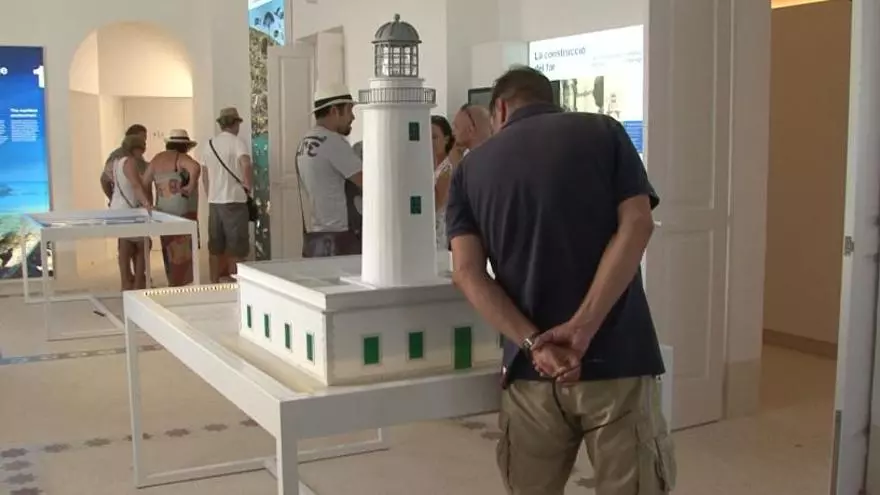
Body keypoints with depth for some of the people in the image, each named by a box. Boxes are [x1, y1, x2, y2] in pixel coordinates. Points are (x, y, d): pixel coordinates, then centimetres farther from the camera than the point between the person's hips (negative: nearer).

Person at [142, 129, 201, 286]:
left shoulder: (156, 159, 12)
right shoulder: (180, 158, -8)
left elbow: (144, 183, 11)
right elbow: (195, 167, -30)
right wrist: (191, 187, -18)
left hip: (162, 211, 7)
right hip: (182, 211, -7)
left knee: (170, 251, 15)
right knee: (182, 251, 0)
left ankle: (173, 285, 23)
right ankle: (178, 286, 0)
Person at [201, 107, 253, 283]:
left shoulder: (210, 144, 12)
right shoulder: (236, 142, -9)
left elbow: (204, 176, 16)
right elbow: (246, 164, -27)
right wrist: (248, 184, -13)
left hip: (214, 202, 6)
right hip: (234, 201, -6)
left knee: (215, 246, 12)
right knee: (236, 248, 0)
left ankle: (214, 283, 17)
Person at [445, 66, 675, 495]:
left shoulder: (471, 167, 10)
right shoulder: (604, 132, 7)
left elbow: (467, 272, -3)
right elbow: (636, 224, -8)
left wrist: (533, 344, -11)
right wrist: (583, 326, -13)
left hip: (530, 370, 2)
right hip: (616, 359, -2)